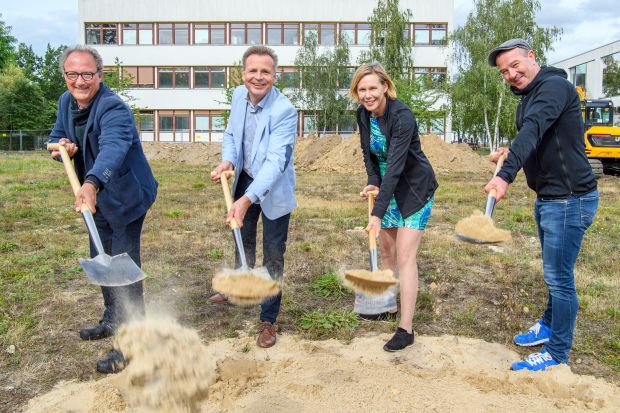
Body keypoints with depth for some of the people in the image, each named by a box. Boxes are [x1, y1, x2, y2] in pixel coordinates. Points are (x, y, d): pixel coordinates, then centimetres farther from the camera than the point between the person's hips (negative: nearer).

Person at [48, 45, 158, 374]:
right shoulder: (66, 102, 1)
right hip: (97, 197, 9)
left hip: (125, 196, -9)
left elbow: (113, 147, -45)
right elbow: (56, 137, 13)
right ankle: (112, 320, 41)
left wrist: (92, 183, -63)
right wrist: (63, 148, -12)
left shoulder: (114, 108, -27)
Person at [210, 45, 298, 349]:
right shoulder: (239, 95, -7)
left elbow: (275, 161, -36)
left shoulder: (284, 110, -28)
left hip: (273, 189, -6)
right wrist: (227, 161, -17)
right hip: (244, 180, 7)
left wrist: (246, 200, -48)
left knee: (273, 256, 3)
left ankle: (268, 320, 19)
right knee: (243, 240, 27)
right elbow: (230, 135, 5)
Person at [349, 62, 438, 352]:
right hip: (388, 187, 7)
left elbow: (395, 166, -33)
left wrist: (377, 213, -37)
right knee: (386, 251, 14)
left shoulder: (402, 116, -27)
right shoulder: (363, 114, -5)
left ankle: (406, 329, -5)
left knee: (405, 256, -10)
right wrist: (373, 182, -11)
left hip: (414, 189, -7)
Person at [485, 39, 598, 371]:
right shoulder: (528, 96, 13)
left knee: (559, 276, -1)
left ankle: (557, 353, 13)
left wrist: (506, 175, -48)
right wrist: (511, 153, 8)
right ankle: (549, 325, 42)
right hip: (547, 198, 10)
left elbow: (534, 130, -36)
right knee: (553, 272, 24)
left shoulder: (554, 86, -18)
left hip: (569, 199, -10)